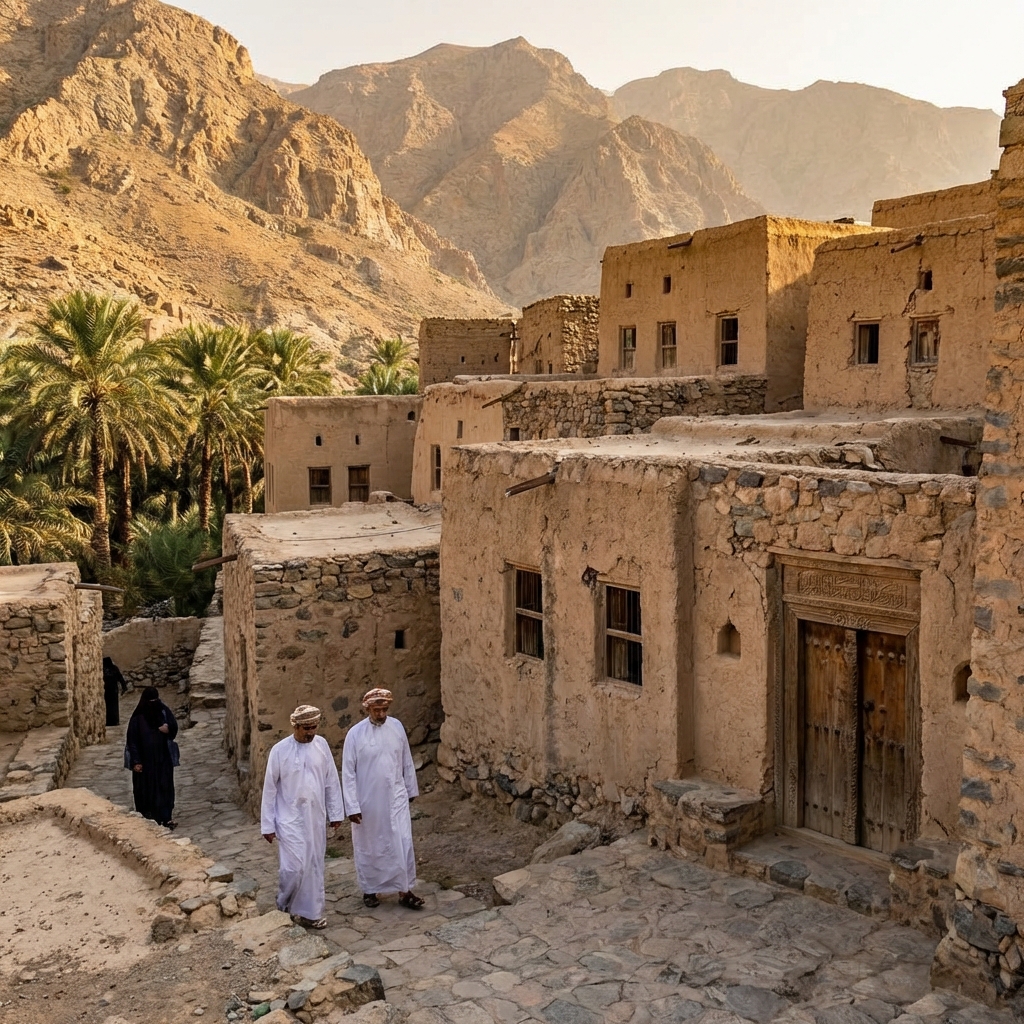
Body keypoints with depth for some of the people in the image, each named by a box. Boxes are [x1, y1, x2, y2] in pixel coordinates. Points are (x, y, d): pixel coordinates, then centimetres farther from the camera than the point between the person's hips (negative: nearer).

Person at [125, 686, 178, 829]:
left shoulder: (164, 711, -2)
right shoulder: (137, 718, -11)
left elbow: (174, 727, 6)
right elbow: (132, 740, -9)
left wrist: (168, 728, -18)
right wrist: (136, 761, -12)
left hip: (163, 758, 2)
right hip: (145, 760, -2)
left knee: (165, 787, 1)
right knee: (146, 788, 8)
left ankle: (165, 818, 4)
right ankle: (145, 819, 22)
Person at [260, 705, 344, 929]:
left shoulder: (321, 744, -1)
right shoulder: (280, 750, -11)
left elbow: (331, 781, 6)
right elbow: (270, 789, -6)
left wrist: (336, 812, 6)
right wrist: (267, 825, -5)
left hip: (316, 818, 4)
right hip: (290, 819, -4)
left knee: (314, 866, 9)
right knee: (294, 866, -8)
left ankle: (310, 912, 22)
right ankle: (284, 907, 18)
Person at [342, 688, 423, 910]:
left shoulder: (397, 726, -3)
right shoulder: (355, 734, -14)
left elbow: (406, 761, 8)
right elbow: (348, 773, -11)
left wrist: (411, 789, 13)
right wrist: (352, 806, -13)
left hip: (396, 797, 3)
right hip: (368, 801, -2)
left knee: (403, 844, 1)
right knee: (368, 847, 11)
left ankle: (405, 891, 12)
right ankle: (369, 890, 29)